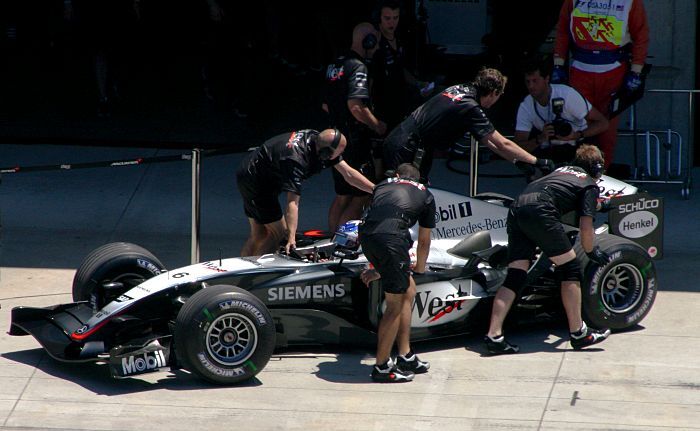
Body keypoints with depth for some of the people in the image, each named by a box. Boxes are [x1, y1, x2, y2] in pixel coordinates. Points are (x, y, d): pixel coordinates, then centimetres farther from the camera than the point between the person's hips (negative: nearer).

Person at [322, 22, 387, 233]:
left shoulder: (335, 65, 13)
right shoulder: (358, 67, -15)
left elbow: (325, 105, 20)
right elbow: (355, 105, -26)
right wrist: (376, 125, -14)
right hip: (355, 141, -9)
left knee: (342, 196, 16)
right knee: (362, 196, -4)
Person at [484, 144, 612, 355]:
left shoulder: (562, 170, 35)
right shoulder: (590, 186, 15)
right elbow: (586, 227, 7)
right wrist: (592, 252, 25)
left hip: (516, 209, 7)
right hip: (540, 211, -7)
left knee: (515, 276, 6)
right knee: (570, 268, 7)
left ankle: (494, 335, -4)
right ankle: (578, 333, 10)